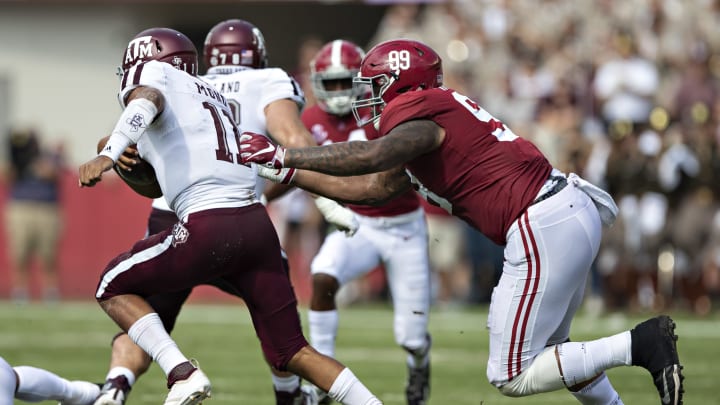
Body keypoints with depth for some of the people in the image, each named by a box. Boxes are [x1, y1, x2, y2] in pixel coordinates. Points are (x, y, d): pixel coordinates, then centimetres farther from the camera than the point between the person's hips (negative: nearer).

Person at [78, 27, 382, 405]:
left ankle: (182, 373, -6)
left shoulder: (154, 72, 8)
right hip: (257, 223, 7)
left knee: (113, 287, 12)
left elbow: (147, 101, -17)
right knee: (290, 351, 13)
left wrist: (108, 154, -28)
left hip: (210, 228, -7)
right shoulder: (211, 95, 29)